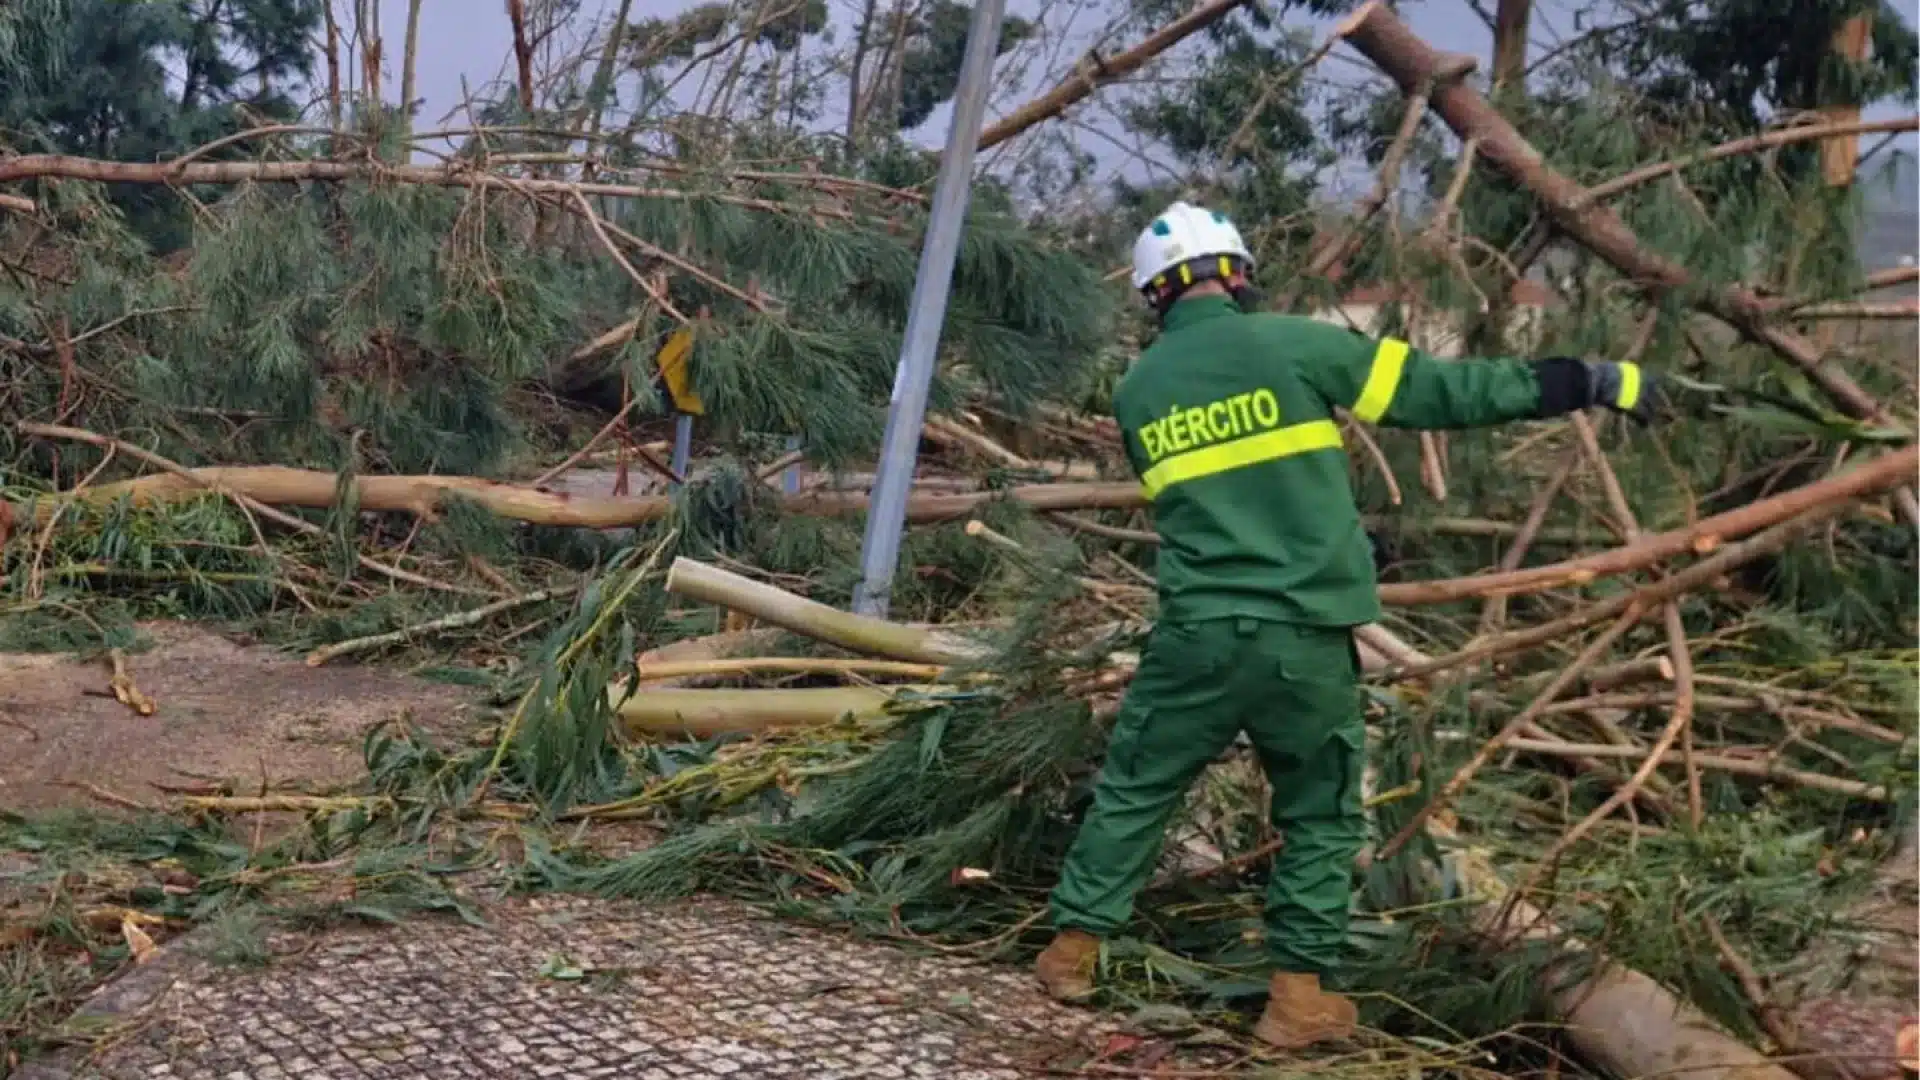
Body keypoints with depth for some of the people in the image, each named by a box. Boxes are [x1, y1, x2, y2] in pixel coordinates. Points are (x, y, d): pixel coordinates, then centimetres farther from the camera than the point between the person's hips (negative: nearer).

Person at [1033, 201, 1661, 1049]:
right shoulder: (1292, 344, -3)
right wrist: (1594, 382, 4)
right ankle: (1298, 997, 16)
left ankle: (1072, 948, 23)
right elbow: (1438, 390, -2)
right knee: (1321, 816, 14)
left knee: (1132, 791, 18)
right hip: (1303, 639, -2)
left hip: (1196, 635, 2)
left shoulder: (1136, 392, 9)